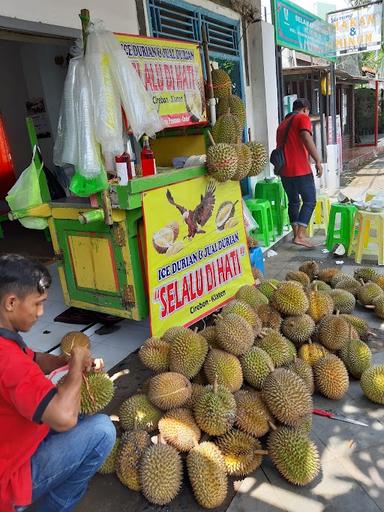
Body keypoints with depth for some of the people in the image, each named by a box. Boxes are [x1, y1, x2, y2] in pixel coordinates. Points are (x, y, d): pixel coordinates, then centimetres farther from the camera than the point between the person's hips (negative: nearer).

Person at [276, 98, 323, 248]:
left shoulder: (283, 123, 21)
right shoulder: (303, 118, -2)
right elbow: (307, 139, -19)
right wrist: (318, 161, -18)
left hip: (284, 170, 8)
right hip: (300, 169, -7)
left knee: (293, 201, 16)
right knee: (310, 201, -1)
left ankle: (296, 234, 19)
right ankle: (300, 236, -9)